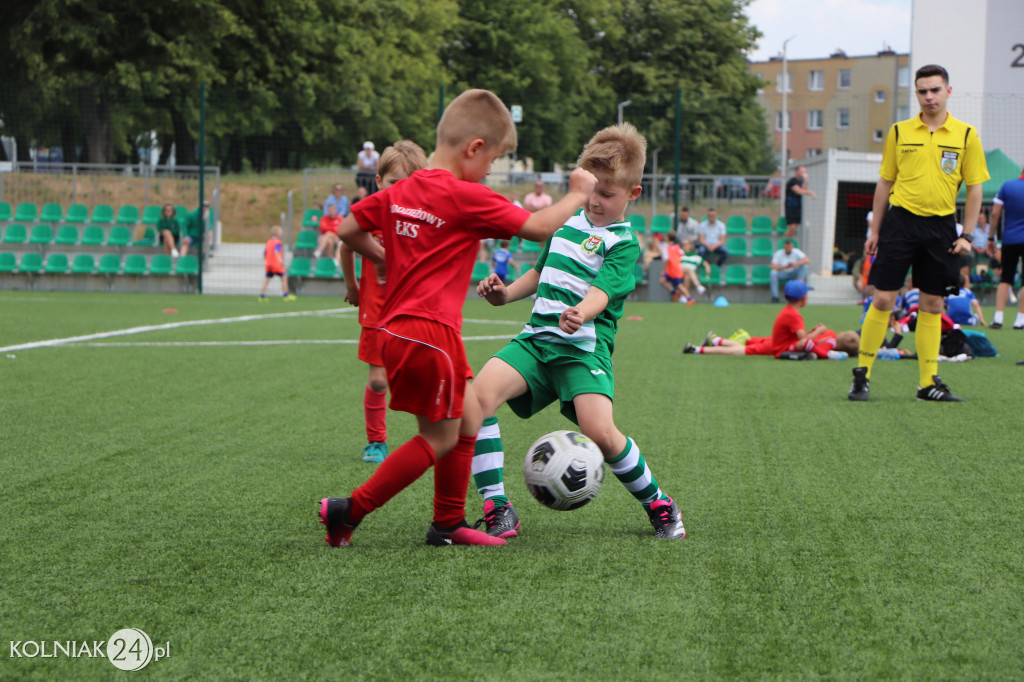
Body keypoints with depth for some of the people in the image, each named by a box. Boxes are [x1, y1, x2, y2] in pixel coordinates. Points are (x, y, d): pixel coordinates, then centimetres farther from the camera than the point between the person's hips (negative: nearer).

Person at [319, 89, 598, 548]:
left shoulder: (400, 192, 10)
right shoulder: (467, 198, -13)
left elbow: (349, 229, 16)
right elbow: (537, 228, -10)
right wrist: (577, 196, 5)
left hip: (396, 330, 9)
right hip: (430, 335, -9)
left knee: (468, 418, 18)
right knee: (440, 439, 2)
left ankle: (448, 524, 23)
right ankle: (348, 511, 2)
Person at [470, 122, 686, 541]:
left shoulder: (623, 243, -4)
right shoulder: (568, 221, 16)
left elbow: (602, 291, -21)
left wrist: (581, 313, -43)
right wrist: (506, 294, 15)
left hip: (584, 348, -6)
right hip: (536, 338, 6)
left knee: (600, 432, -25)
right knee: (480, 393, -22)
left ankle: (658, 505, 3)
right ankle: (496, 508, -17)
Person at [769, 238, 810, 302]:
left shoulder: (796, 252, -8)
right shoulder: (778, 254, -10)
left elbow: (807, 260, -23)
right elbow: (773, 267, -22)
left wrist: (796, 264, -39)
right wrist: (785, 267, -38)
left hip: (794, 274, 1)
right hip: (783, 274, -1)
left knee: (804, 266, -25)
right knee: (773, 273, -33)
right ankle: (775, 296, -30)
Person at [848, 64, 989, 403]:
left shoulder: (966, 135, 3)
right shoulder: (899, 132, 4)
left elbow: (975, 188, 5)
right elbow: (885, 182, 10)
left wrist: (967, 235, -1)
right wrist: (874, 230, 8)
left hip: (941, 227, 1)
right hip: (901, 220, -1)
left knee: (932, 305, 5)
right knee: (883, 299, -5)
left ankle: (929, 381, 11)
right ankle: (862, 374, 3)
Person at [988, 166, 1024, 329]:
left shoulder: (1007, 186, 1)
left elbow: (995, 213, -1)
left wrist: (991, 237, 6)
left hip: (1009, 240, 2)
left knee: (1005, 279, 7)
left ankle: (998, 317, -4)